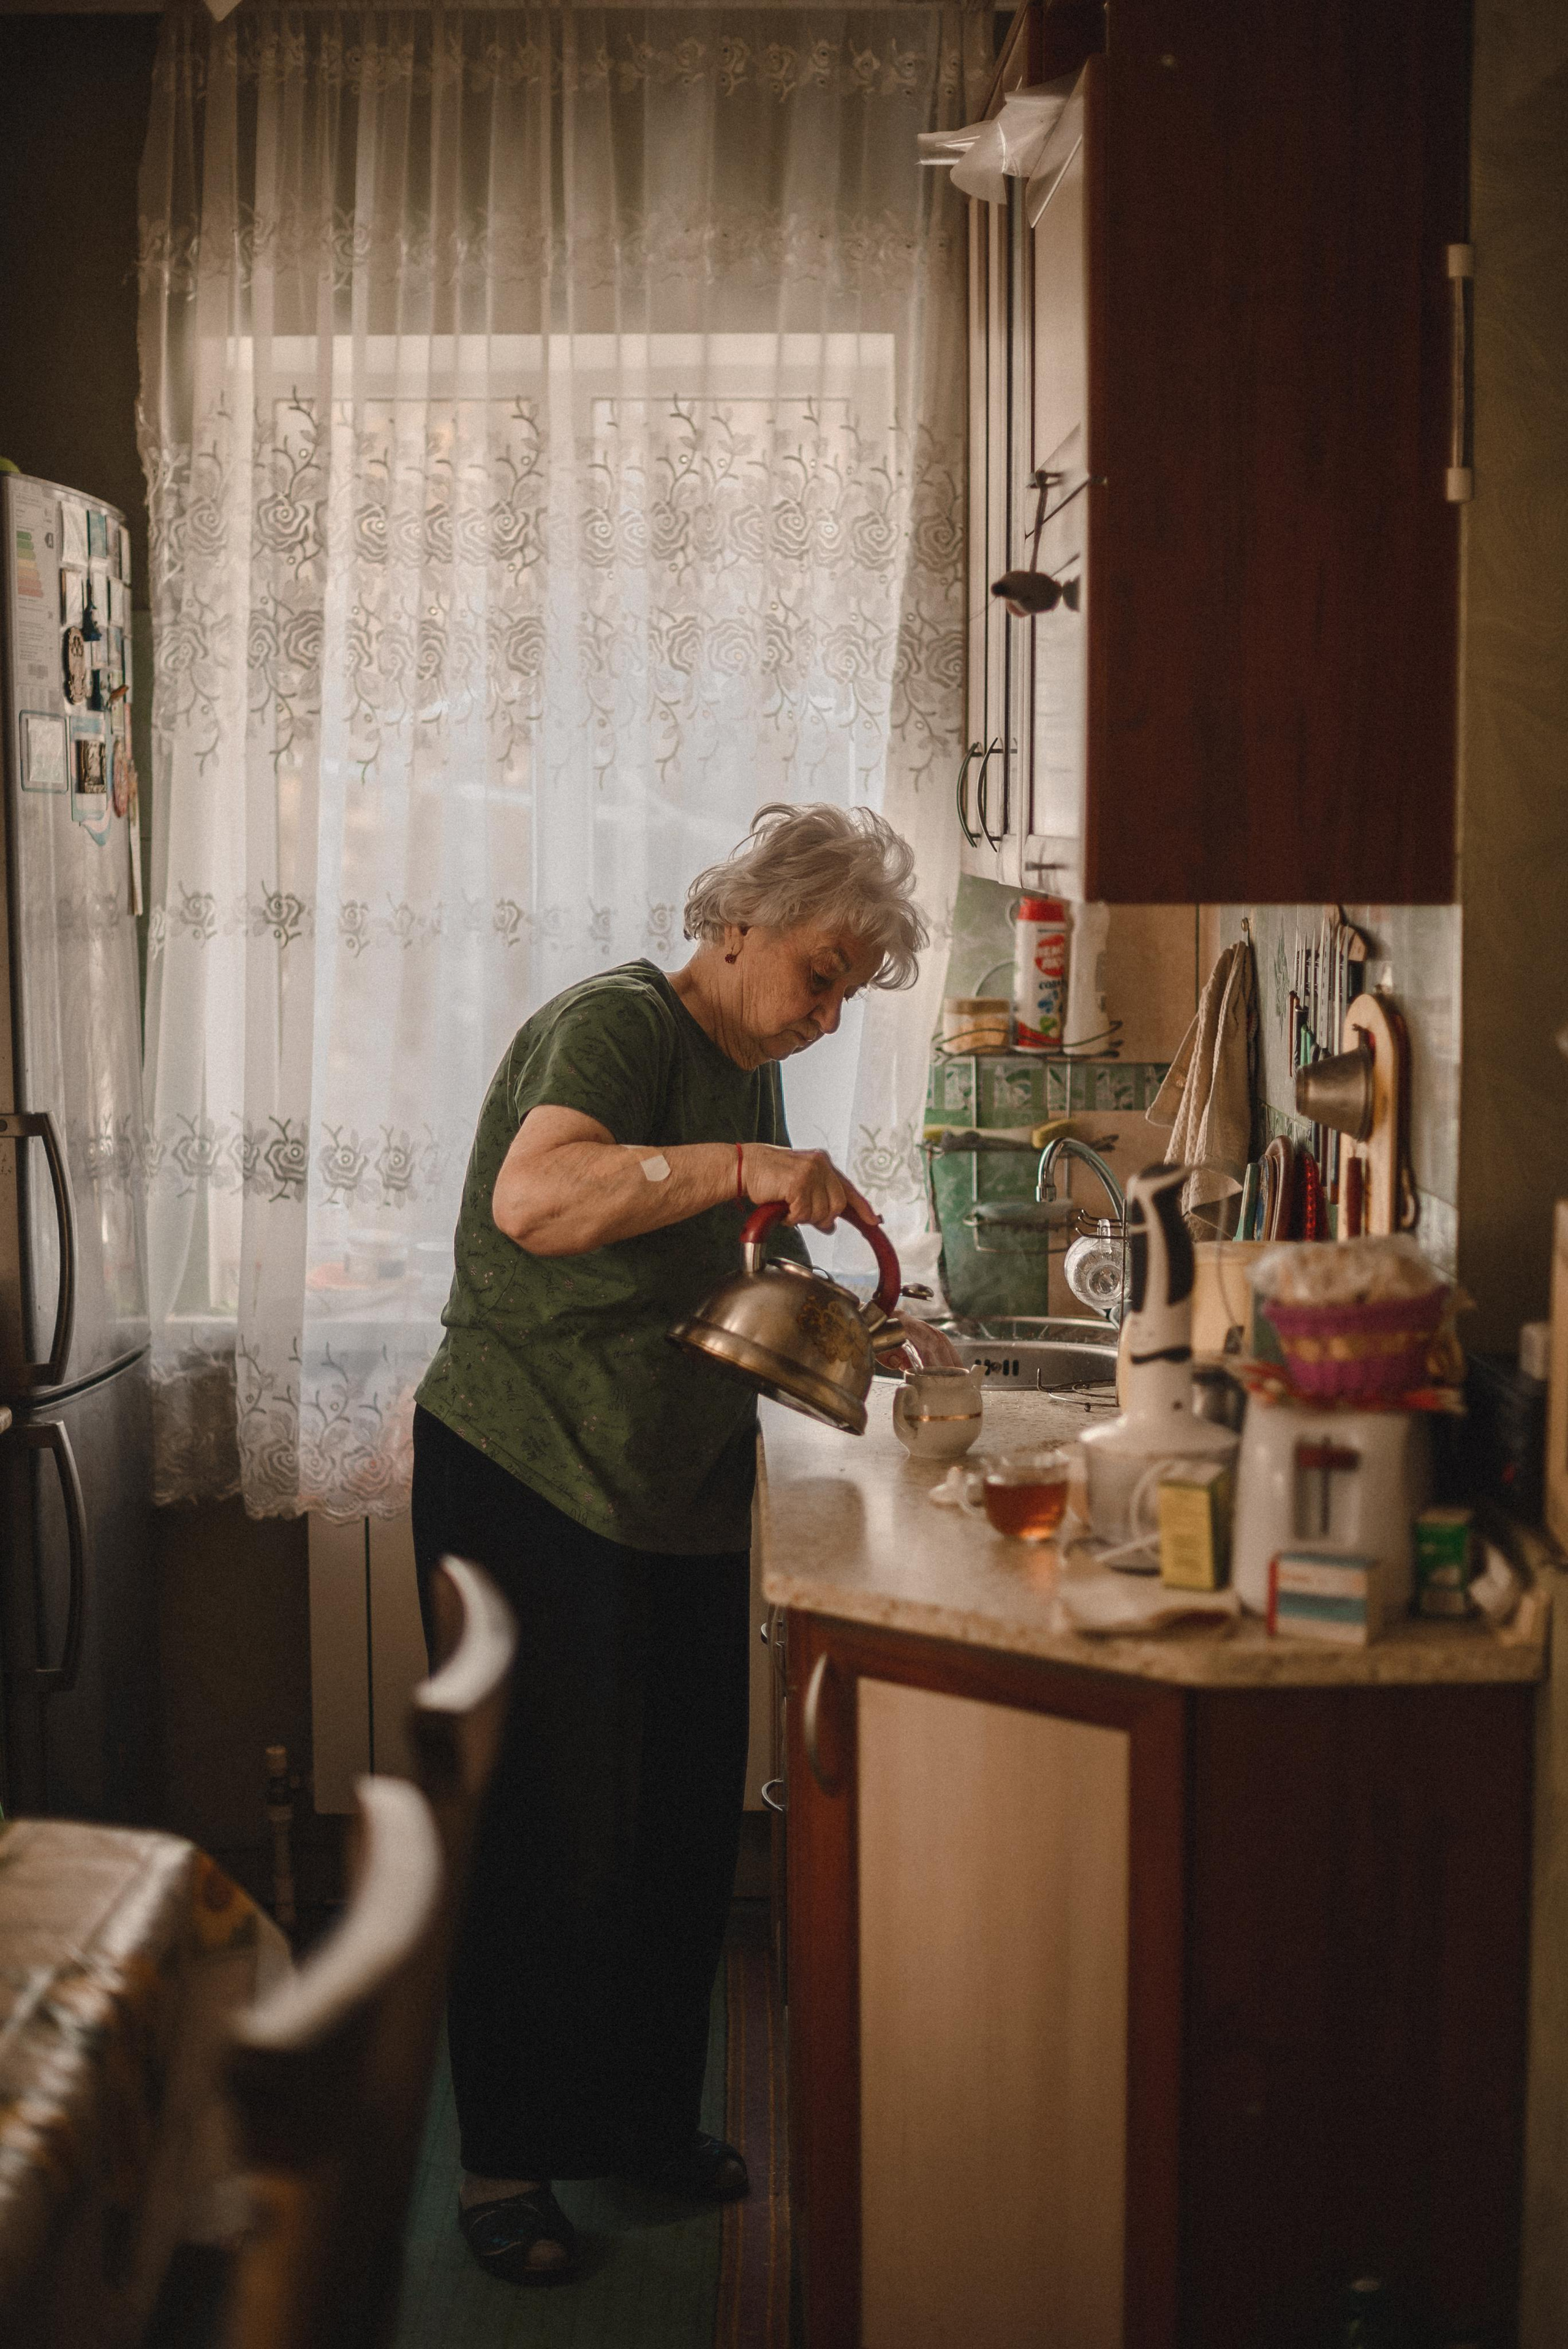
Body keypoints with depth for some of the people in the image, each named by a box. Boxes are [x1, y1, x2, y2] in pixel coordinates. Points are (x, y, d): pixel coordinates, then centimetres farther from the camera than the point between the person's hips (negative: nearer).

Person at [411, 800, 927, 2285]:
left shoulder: (749, 1073, 13)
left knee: (688, 1821, 12)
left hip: (679, 1495, 8)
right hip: (530, 1483, -8)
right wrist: (741, 1166, -39)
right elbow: (536, 1200, -33)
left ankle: (644, 2114, 29)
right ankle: (506, 2159, 15)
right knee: (554, 1830, -1)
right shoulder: (615, 1025, -14)